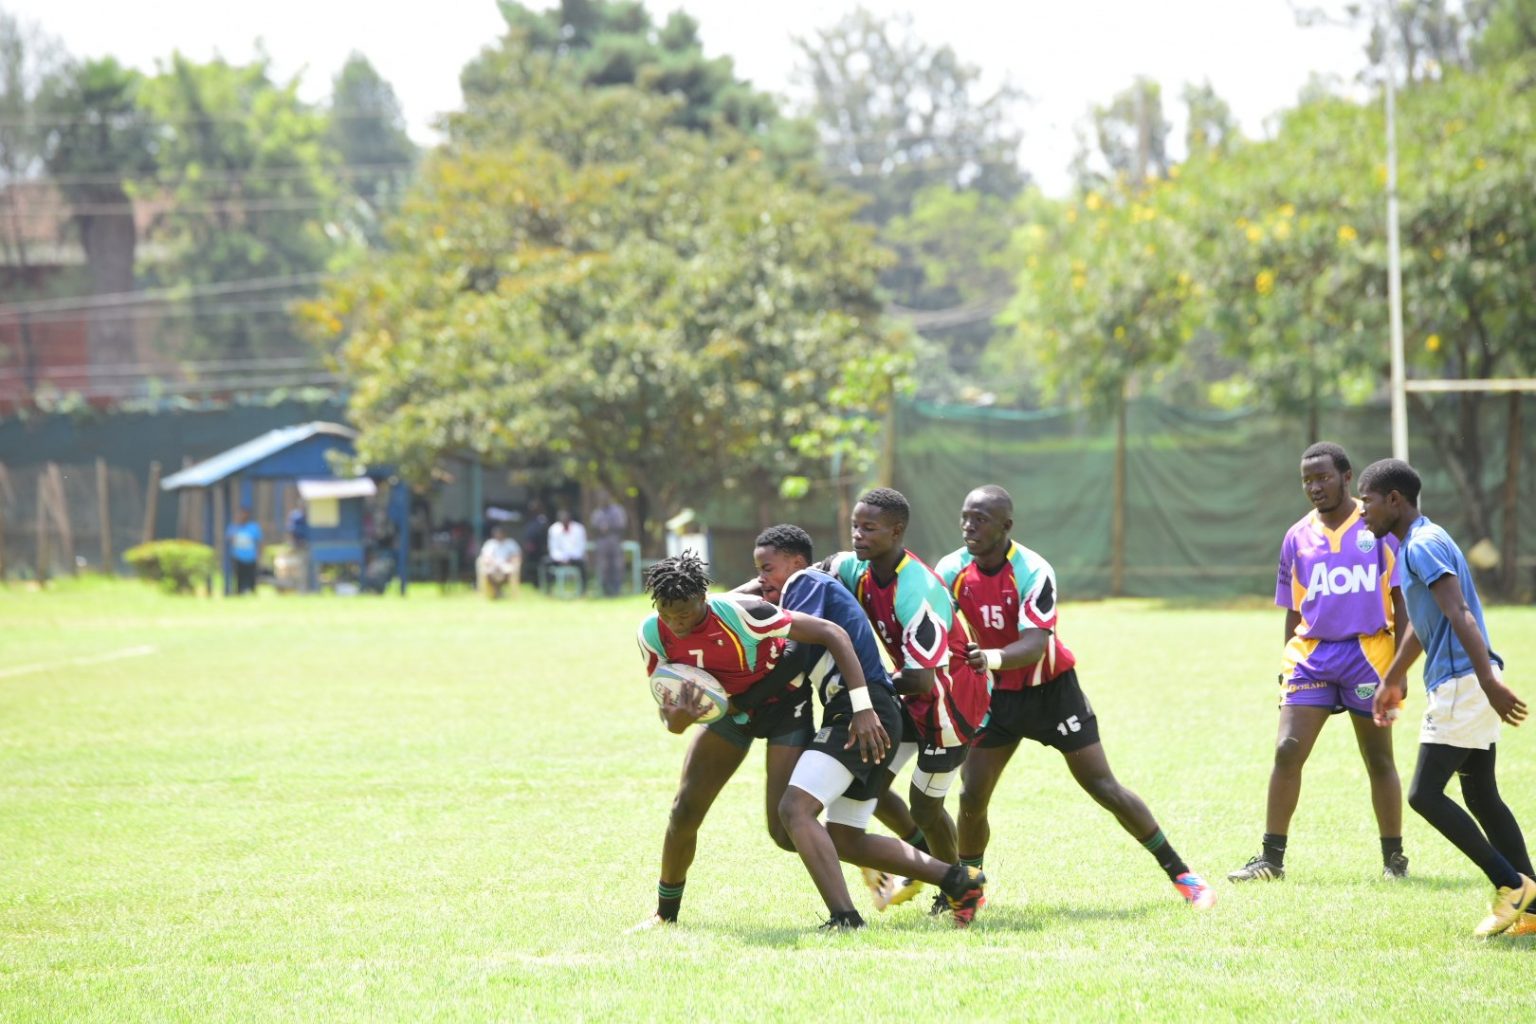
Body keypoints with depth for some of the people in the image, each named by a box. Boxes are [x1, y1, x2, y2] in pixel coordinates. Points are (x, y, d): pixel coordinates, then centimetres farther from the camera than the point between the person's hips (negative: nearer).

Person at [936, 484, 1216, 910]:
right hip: (997, 694, 4)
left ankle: (1181, 874, 6)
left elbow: (1034, 645, -35)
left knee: (1104, 788, -5)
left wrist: (993, 658, -55)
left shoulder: (1033, 572, -25)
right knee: (972, 797, -7)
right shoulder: (952, 570, -11)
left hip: (1051, 688, -4)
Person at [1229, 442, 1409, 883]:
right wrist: (1290, 665, 14)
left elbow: (1401, 600, -1)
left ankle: (1394, 859, 16)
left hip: (1367, 652, -3)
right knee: (1287, 750, -9)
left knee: (1379, 759, 6)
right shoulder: (1298, 537, 9)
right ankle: (1271, 858, -4)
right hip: (1311, 654, 3)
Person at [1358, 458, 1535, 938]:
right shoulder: (1417, 545, 19)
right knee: (1480, 795, 10)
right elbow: (1420, 625, 32)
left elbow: (1459, 614, -24)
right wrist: (1392, 681, 41)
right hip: (1463, 683, 10)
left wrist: (1488, 680, -33)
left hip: (1461, 683, -10)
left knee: (1425, 794, -9)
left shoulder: (1423, 545, -13)